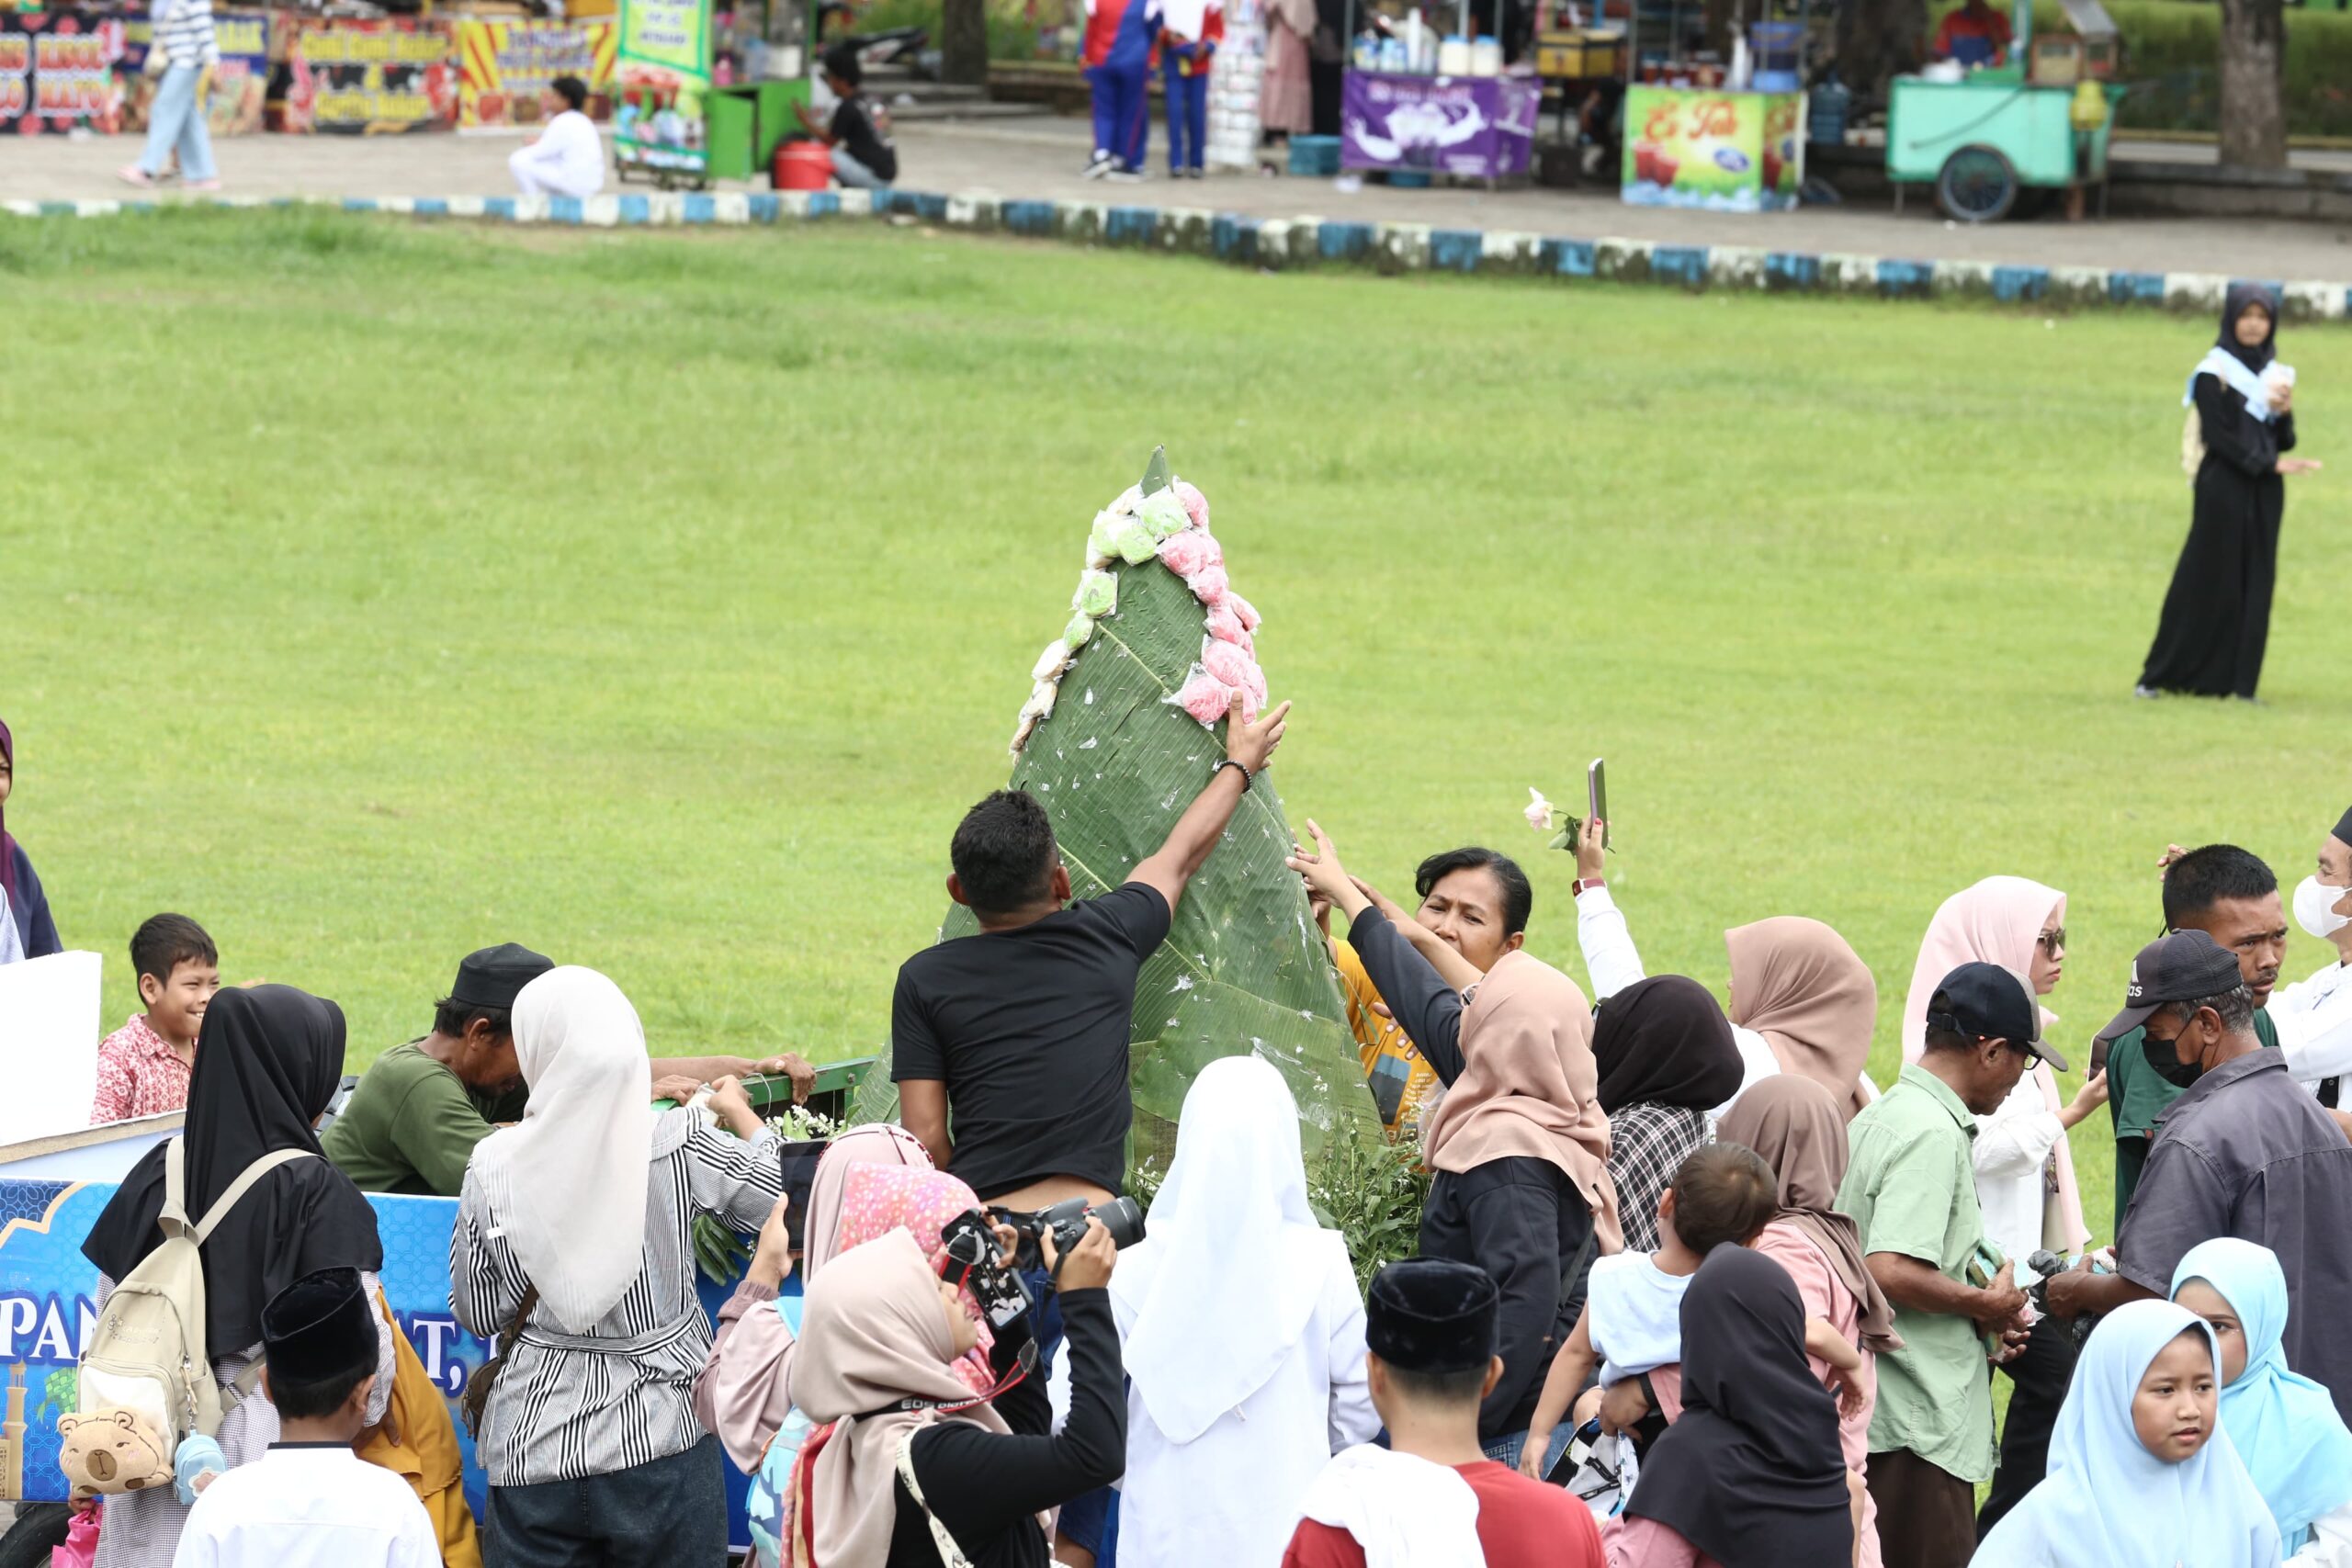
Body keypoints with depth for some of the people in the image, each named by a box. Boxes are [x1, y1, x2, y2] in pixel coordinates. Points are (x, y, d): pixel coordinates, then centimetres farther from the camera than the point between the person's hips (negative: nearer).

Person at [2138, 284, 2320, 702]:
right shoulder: (2213, 373, -5)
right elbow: (2218, 436, -12)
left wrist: (2284, 413, -9)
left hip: (2263, 495, 6)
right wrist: (2269, 464, -18)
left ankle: (2237, 682, 4)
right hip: (2224, 490, -6)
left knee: (2255, 585, 2)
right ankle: (2157, 678, 2)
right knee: (2208, 581, -5)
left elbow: (2283, 443, 12)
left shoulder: (2273, 373, 13)